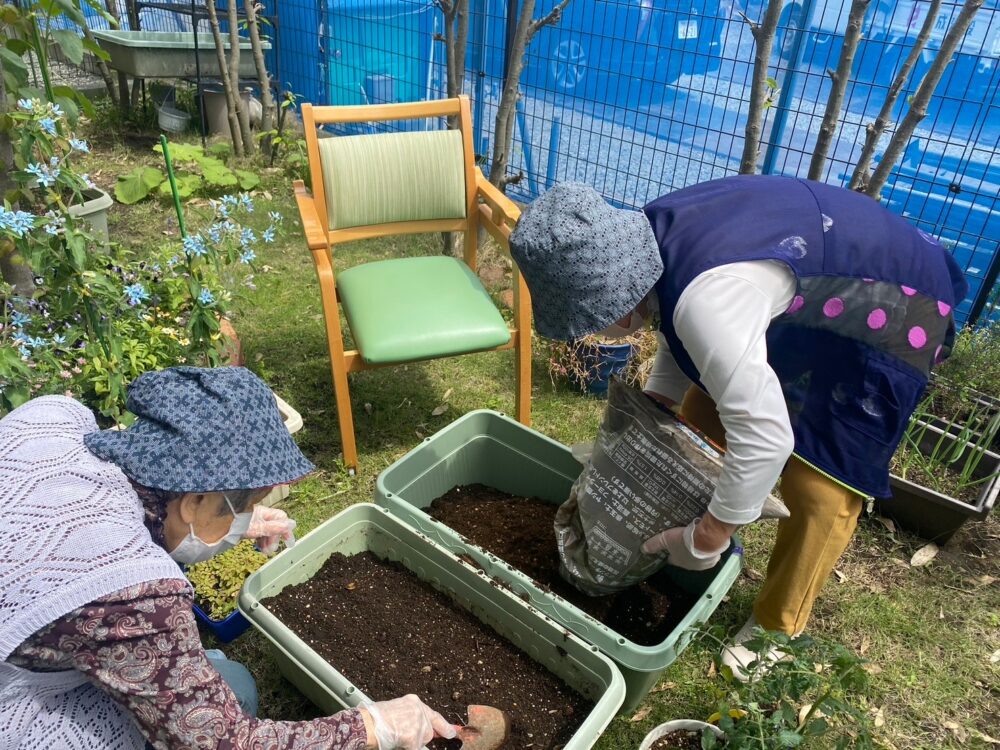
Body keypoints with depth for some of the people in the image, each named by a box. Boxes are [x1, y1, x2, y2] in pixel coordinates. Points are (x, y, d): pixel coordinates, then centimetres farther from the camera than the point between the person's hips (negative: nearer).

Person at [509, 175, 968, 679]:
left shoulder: (706, 298, -42)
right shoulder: (651, 241, -13)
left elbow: (765, 436, -40)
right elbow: (681, 343, 4)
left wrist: (706, 539, -27)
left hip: (892, 308, -8)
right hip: (811, 291, 9)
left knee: (821, 484, -7)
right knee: (703, 407, 10)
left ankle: (775, 630, 13)